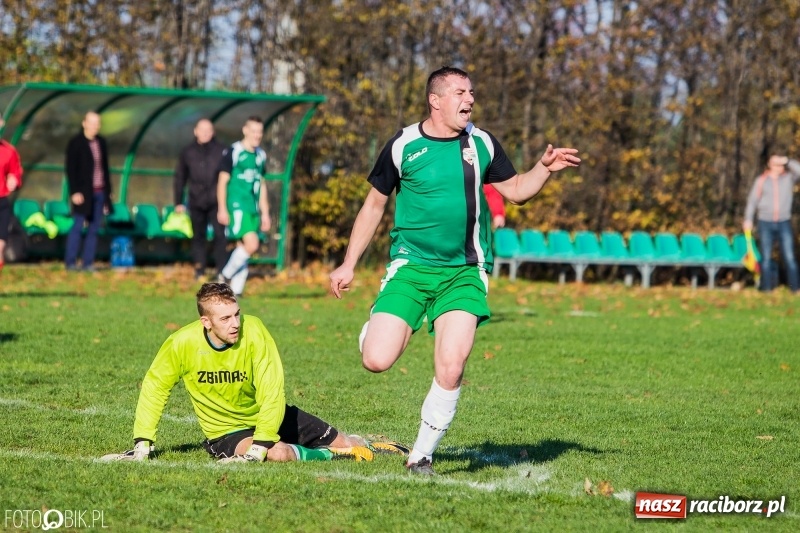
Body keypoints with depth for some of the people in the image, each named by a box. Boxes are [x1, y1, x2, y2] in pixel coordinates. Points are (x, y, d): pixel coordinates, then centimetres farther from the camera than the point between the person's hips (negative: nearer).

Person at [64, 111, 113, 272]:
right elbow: (70, 169, -9)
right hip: (83, 192, -5)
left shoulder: (101, 142, 10)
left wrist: (108, 191, 14)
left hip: (100, 192, 5)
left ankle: (88, 263, 6)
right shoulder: (76, 143, -6)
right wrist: (74, 192, -16)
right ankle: (70, 262, 0)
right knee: (77, 227, -5)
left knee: (94, 229, 4)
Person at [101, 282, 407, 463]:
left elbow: (272, 393, -28)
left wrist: (259, 448, -35)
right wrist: (143, 444, -12)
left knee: (342, 443, 6)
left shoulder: (253, 332, -26)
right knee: (279, 454, -32)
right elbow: (154, 388, -7)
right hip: (224, 431, -1)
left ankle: (364, 445, 43)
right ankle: (331, 455, -3)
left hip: (268, 417, 1)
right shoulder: (182, 344, -21)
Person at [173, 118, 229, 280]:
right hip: (196, 203, 3)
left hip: (216, 202, -3)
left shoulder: (221, 151, 0)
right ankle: (199, 271, 14)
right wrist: (178, 202, 9)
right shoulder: (188, 152, 7)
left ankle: (222, 271, -7)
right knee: (198, 237, 8)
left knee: (220, 235, -10)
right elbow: (180, 178, 12)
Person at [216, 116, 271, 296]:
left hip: (253, 209, 7)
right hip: (237, 206, -7)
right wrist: (222, 209, -10)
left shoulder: (261, 155, 16)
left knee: (243, 248, 5)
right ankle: (226, 275, -2)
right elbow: (222, 181, -5)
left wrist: (265, 213, 21)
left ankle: (236, 289, 9)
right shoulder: (233, 152, -5)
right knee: (251, 244, -19)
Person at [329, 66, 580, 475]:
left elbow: (516, 191, 16)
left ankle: (421, 455, 4)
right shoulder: (404, 145, -2)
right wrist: (349, 264, 9)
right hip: (410, 267, -1)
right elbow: (374, 204, 8)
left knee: (450, 368, -15)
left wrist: (545, 168, -4)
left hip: (464, 272, 1)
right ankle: (377, 328, 24)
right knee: (376, 361, -15)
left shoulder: (482, 144, 5)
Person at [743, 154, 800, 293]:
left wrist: (788, 161, -20)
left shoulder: (789, 177, 4)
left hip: (784, 223, 0)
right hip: (765, 223, 0)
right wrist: (748, 219, -2)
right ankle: (767, 288, 7)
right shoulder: (761, 180, 4)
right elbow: (753, 200, 5)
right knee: (766, 257, 2)